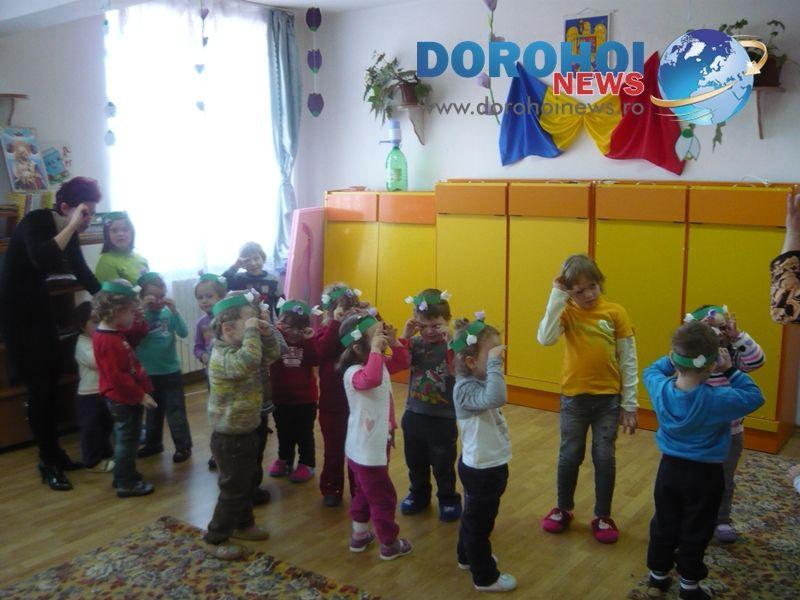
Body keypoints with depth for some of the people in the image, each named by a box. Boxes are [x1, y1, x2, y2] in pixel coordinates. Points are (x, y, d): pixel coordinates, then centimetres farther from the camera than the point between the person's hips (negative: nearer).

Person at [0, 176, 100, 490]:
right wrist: (71, 226, -35)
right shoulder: (35, 222, -21)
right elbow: (42, 261, -41)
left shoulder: (69, 232, 0)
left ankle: (54, 453, 21)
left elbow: (82, 273, 10)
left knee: (51, 382, 10)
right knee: (38, 385, -5)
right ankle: (48, 462, 6)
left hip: (39, 305, 7)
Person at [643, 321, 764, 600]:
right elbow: (755, 397, -11)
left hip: (669, 468, 4)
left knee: (663, 525, 18)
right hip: (704, 475, -3)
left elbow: (650, 371, 8)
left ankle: (658, 577, 33)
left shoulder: (661, 389, -16)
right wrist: (730, 370, -8)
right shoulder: (718, 399, -27)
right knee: (695, 533, 13)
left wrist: (677, 359, 2)